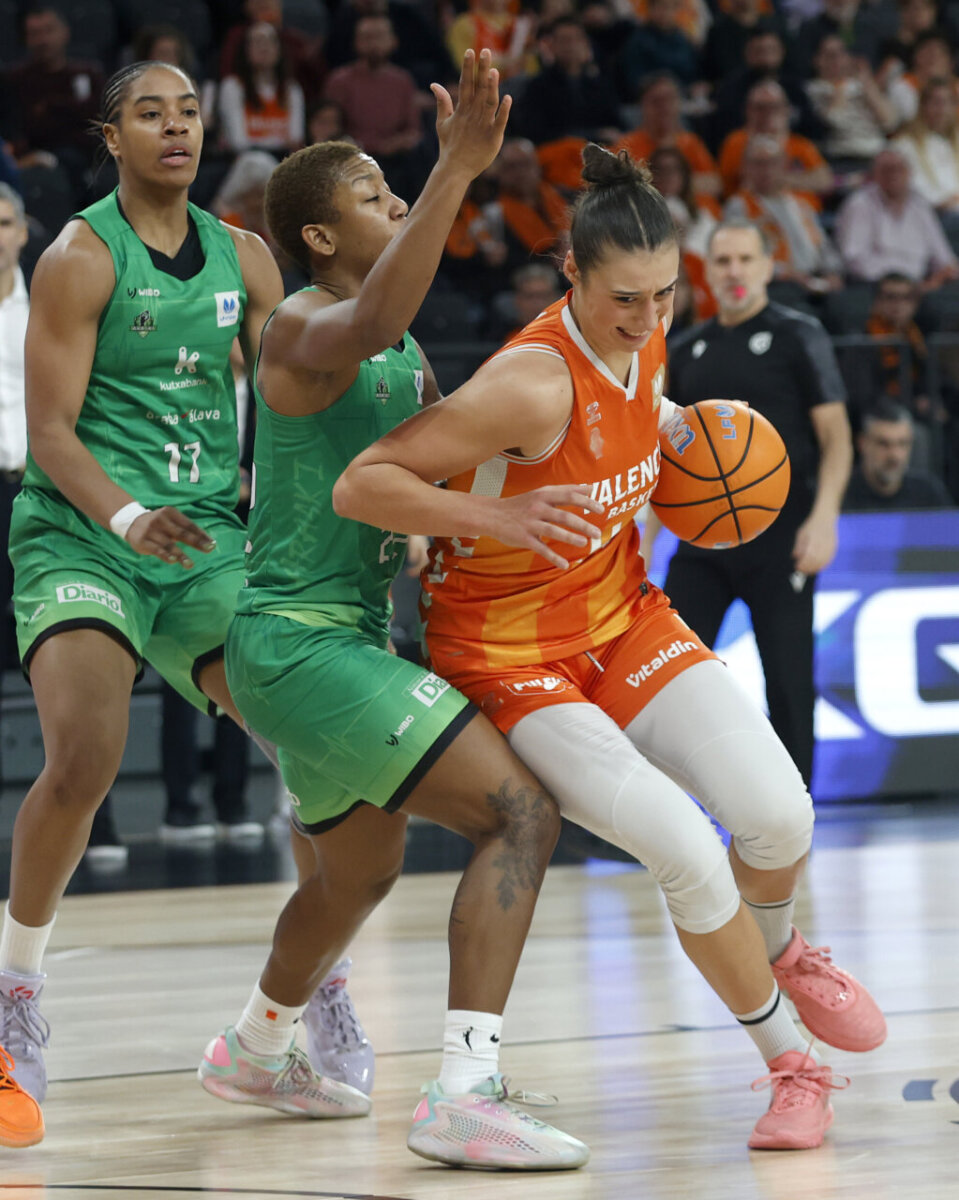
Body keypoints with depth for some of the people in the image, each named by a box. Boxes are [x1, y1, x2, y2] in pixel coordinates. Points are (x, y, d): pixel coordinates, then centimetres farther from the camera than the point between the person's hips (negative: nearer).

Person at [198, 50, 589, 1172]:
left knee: (359, 871, 30)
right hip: (295, 639, -10)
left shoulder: (405, 358, 14)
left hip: (348, 635, 10)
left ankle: (256, 1049, 54)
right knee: (518, 809, -21)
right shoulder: (303, 328, -15)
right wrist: (458, 170, -47)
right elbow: (372, 323, -40)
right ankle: (463, 1095, -29)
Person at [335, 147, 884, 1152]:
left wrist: (682, 429, 3)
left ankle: (780, 950, 26)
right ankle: (792, 1068, 1)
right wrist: (492, 518, -38)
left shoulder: (643, 336, -5)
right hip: (508, 650, -7)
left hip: (621, 613, 7)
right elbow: (359, 485, -28)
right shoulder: (533, 382, -29)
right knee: (688, 856, -21)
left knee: (778, 814, -10)